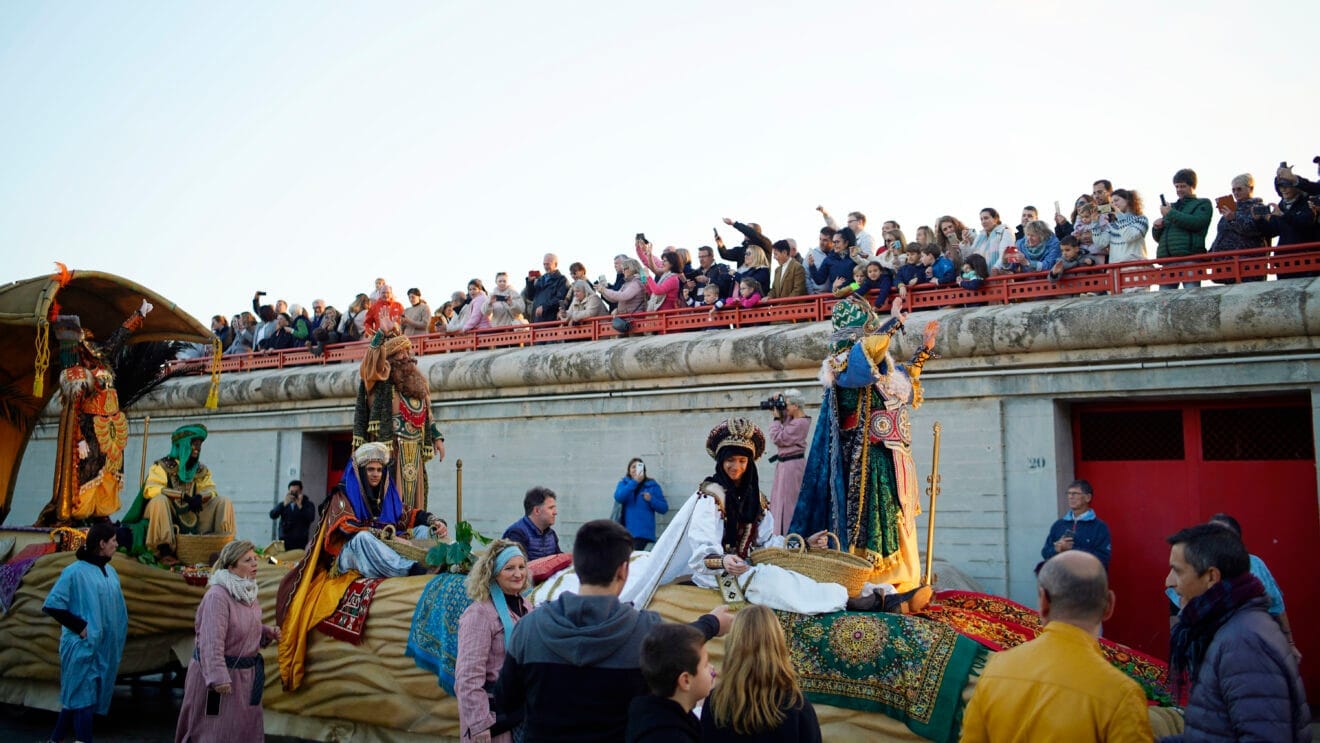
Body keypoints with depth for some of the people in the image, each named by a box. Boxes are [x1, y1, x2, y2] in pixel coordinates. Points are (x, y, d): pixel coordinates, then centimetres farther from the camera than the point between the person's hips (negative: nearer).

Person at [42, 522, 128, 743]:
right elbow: (51, 605, -15)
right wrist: (80, 626, -16)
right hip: (83, 647, -7)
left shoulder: (110, 572, 8)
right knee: (83, 697, -1)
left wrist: (118, 641, 10)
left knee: (77, 696, 17)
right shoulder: (75, 571, -14)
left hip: (105, 647, 7)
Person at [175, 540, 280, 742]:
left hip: (245, 673, 8)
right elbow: (212, 643, -26)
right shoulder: (217, 596, -22)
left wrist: (267, 632, 0)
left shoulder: (248, 591, 6)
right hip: (220, 673, -8)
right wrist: (219, 678, -28)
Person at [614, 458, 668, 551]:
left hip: (643, 532, -2)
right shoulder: (624, 483, 8)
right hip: (626, 531, 2)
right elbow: (618, 497, -14)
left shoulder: (652, 485, 5)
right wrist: (634, 482, -18)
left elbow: (664, 508, 3)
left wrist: (651, 499, -14)